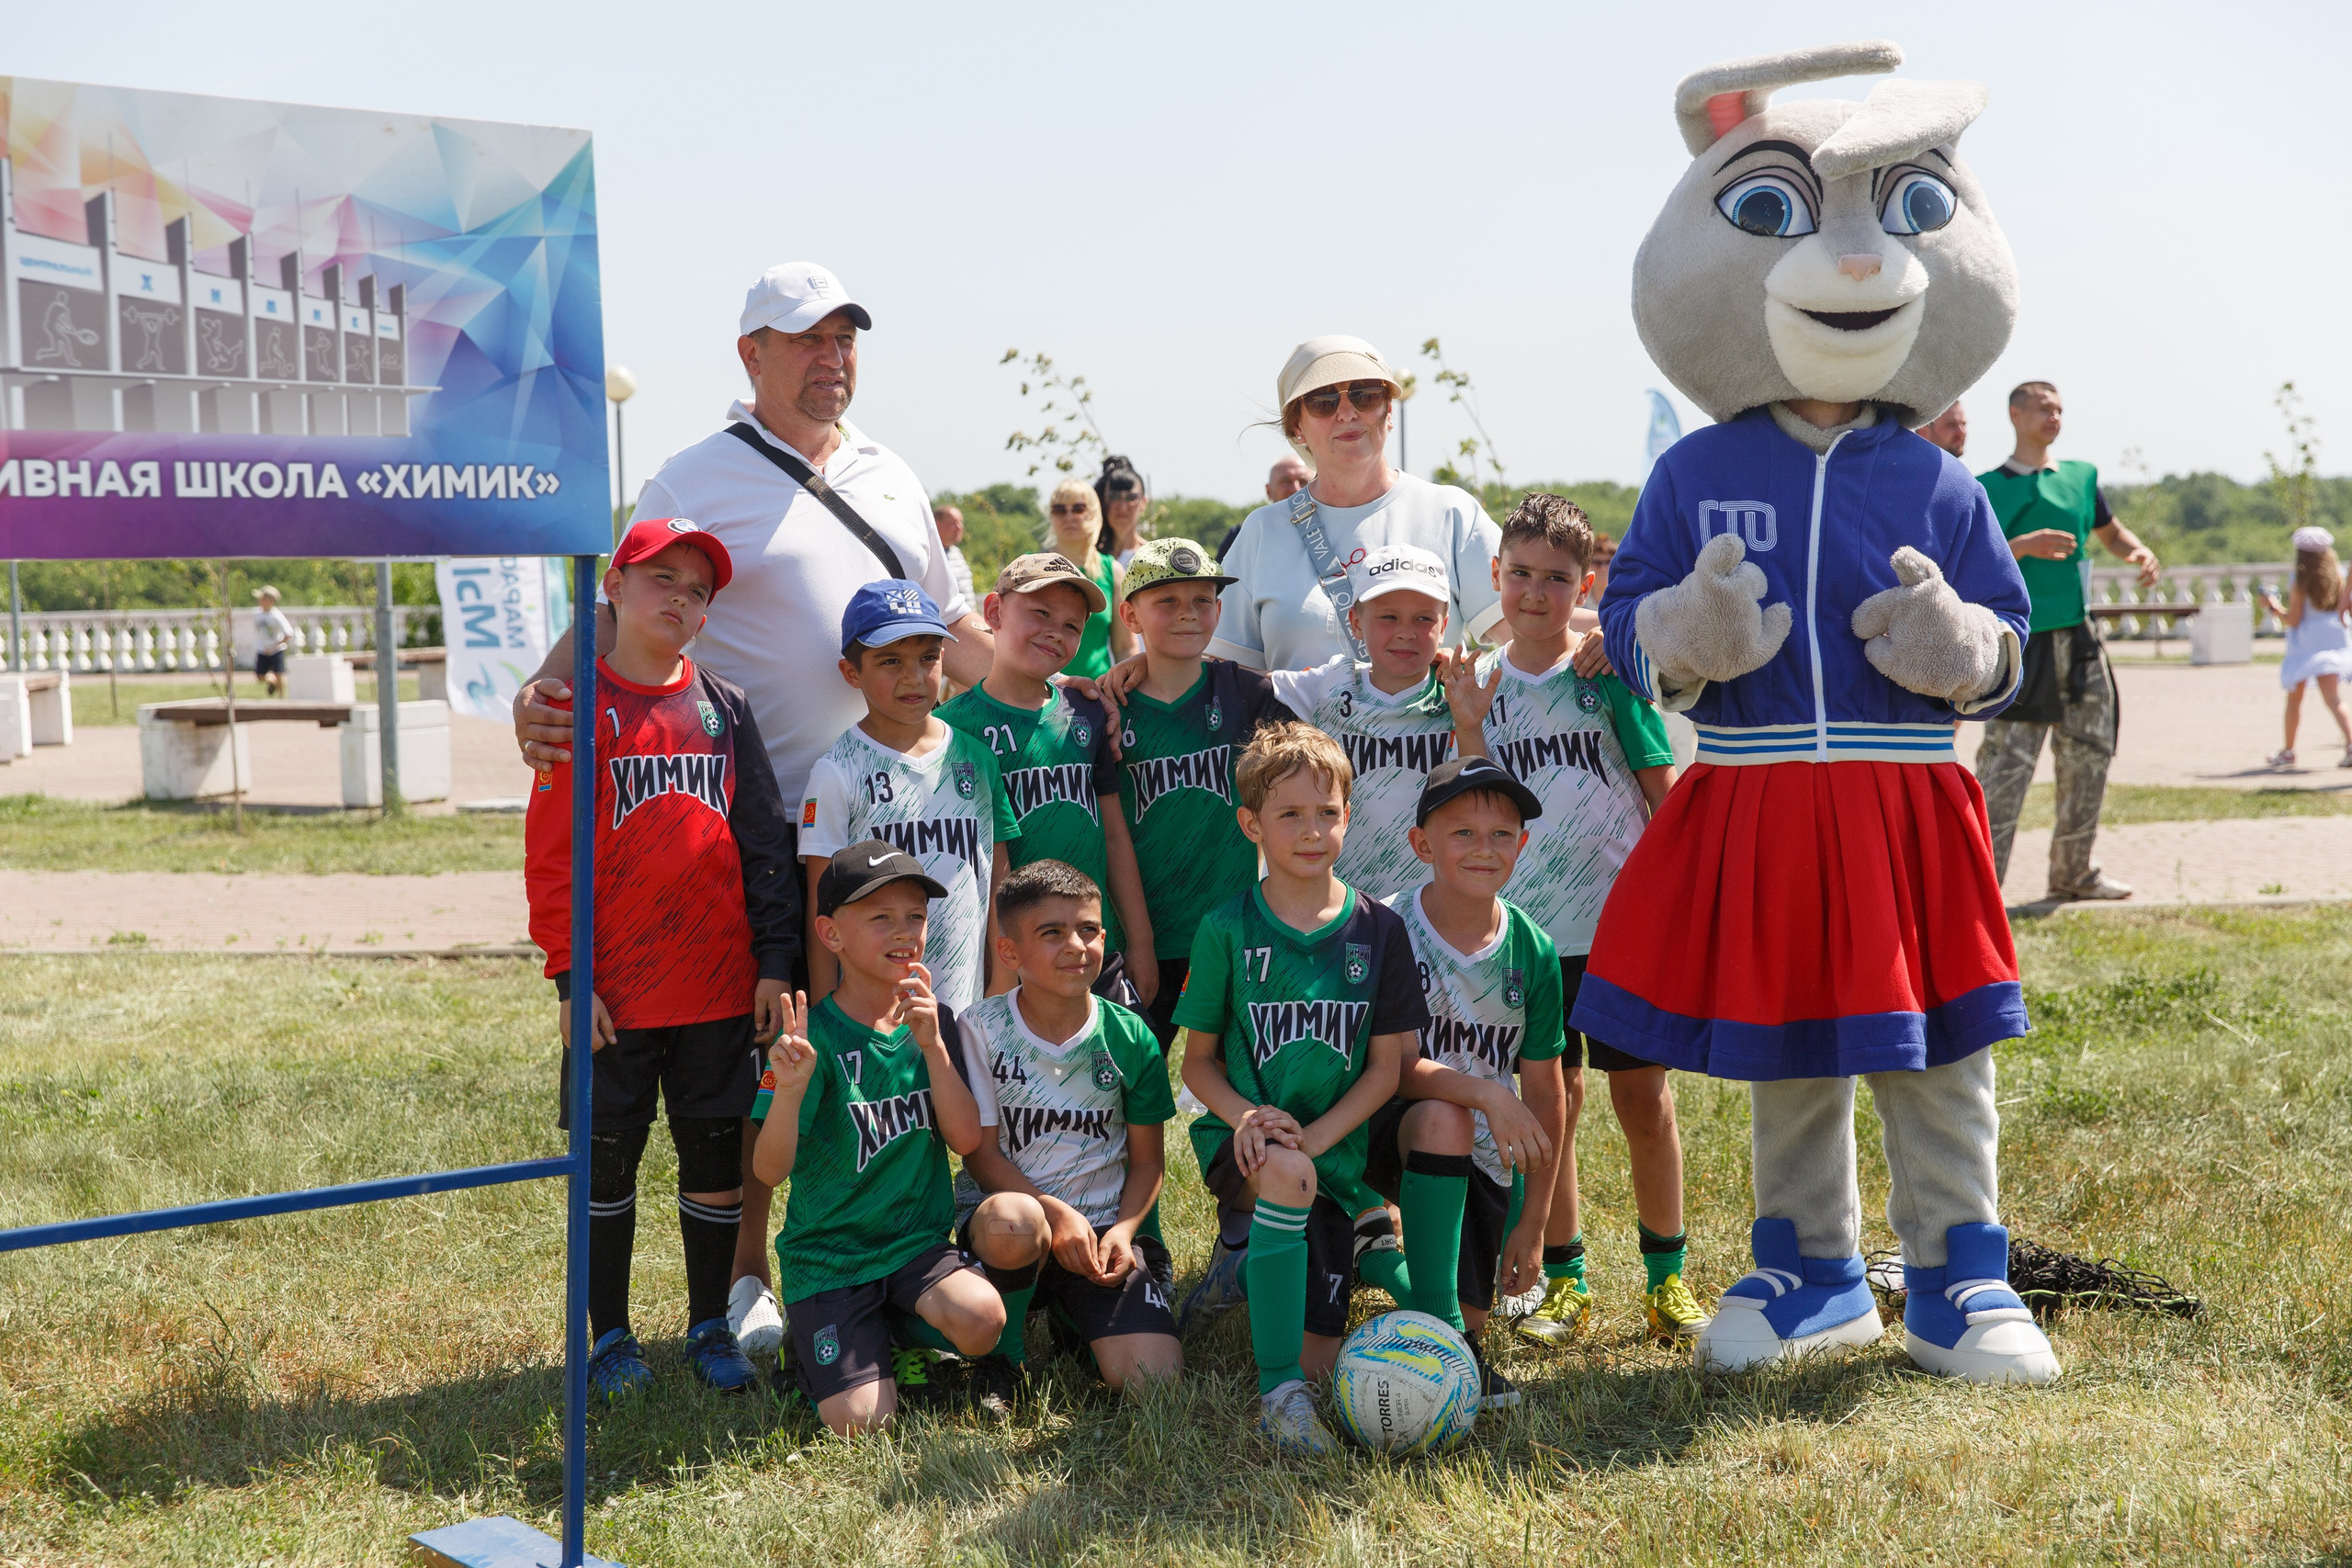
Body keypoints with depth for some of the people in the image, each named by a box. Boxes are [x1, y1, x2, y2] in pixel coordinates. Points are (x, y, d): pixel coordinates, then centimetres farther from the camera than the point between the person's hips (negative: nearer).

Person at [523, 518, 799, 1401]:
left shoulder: (725, 707, 7)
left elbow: (764, 840, 7)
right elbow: (550, 853, -5)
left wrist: (774, 962, 2)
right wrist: (569, 973, -9)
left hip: (722, 990, 3)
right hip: (616, 994, -3)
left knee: (715, 1157, 10)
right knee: (607, 1162, 7)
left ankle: (710, 1327, 24)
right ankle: (610, 1338, 20)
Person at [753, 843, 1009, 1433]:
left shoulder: (933, 1021, 4)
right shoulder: (817, 1033, -11)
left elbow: (966, 1140, -6)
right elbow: (770, 1170, -17)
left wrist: (932, 1045, -17)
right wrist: (790, 1087, -35)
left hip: (918, 1241, 3)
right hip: (827, 1252, -3)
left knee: (981, 1319, -28)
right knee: (860, 1421, -17)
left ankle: (907, 1338, 6)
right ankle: (816, 1347, 16)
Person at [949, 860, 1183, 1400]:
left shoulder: (1130, 1038, 1)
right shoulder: (982, 1030, -5)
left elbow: (1147, 1160, 7)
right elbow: (980, 1154, -5)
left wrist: (1124, 1229, -11)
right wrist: (1055, 1213, -19)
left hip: (1104, 1223, 2)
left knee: (1153, 1377, -19)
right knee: (1010, 1222, -41)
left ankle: (1071, 1312, 17)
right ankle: (1003, 1352, -9)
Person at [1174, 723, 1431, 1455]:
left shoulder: (1377, 930, 3)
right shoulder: (1227, 929, -2)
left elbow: (1386, 1066, 2)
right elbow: (1197, 1061, 3)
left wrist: (1313, 1138, -14)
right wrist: (1245, 1115, -19)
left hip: (1336, 1147, 3)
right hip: (1246, 1140, -3)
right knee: (1285, 1176, -38)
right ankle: (1277, 1391, -30)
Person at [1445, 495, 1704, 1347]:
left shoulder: (1612, 673, -1)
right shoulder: (1483, 683, 5)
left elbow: (1662, 791, 3)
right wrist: (1469, 728, -14)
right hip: (1533, 925, 2)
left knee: (1643, 1097, 2)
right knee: (1553, 1100, 6)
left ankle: (1667, 1276, 15)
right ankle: (1563, 1280, 17)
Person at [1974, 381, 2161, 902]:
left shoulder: (2080, 476, 13)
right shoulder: (1987, 489, -2)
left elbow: (2110, 530, 27)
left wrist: (2139, 551, 6)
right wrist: (2021, 546, -23)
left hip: (2079, 641, 6)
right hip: (2022, 644, -6)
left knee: (2089, 757, 10)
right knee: (2006, 763, -11)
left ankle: (2073, 871, 22)